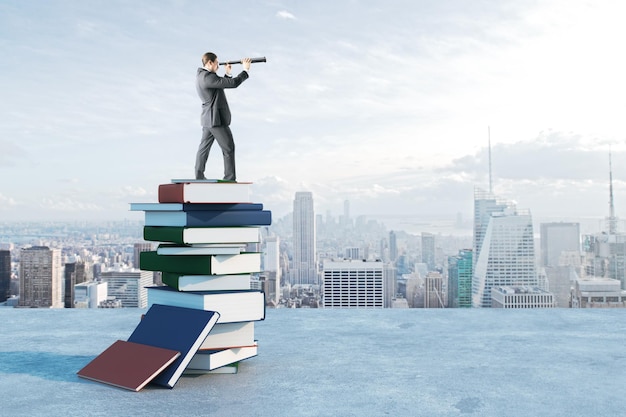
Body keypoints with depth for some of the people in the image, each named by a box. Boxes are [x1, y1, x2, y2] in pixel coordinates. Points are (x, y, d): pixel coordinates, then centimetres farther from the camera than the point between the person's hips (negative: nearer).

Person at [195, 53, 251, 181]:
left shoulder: (201, 76, 10)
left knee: (204, 147, 12)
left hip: (208, 118, 10)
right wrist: (245, 69, -10)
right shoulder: (208, 77, -21)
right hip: (217, 119, -10)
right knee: (228, 148, -2)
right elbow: (234, 83, -22)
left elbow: (222, 84, 21)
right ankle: (230, 178, 2)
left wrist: (227, 73, 11)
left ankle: (199, 176, 16)